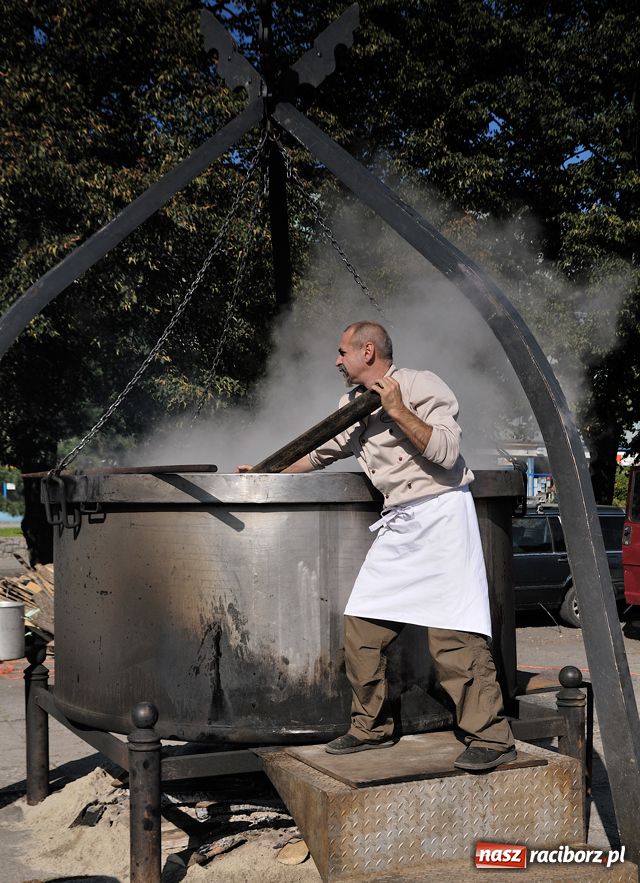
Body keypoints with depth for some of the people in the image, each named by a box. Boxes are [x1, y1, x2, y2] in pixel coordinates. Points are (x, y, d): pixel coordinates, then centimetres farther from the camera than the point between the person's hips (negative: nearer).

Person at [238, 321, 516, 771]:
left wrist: (398, 411, -17)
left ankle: (492, 738, -4)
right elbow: (321, 452, 30)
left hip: (440, 512, -8)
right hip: (399, 523, 8)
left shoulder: (421, 385, -6)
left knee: (454, 633, -12)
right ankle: (371, 727, 18)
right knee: (362, 626, 4)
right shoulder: (354, 403, 17)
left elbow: (446, 452, -17)